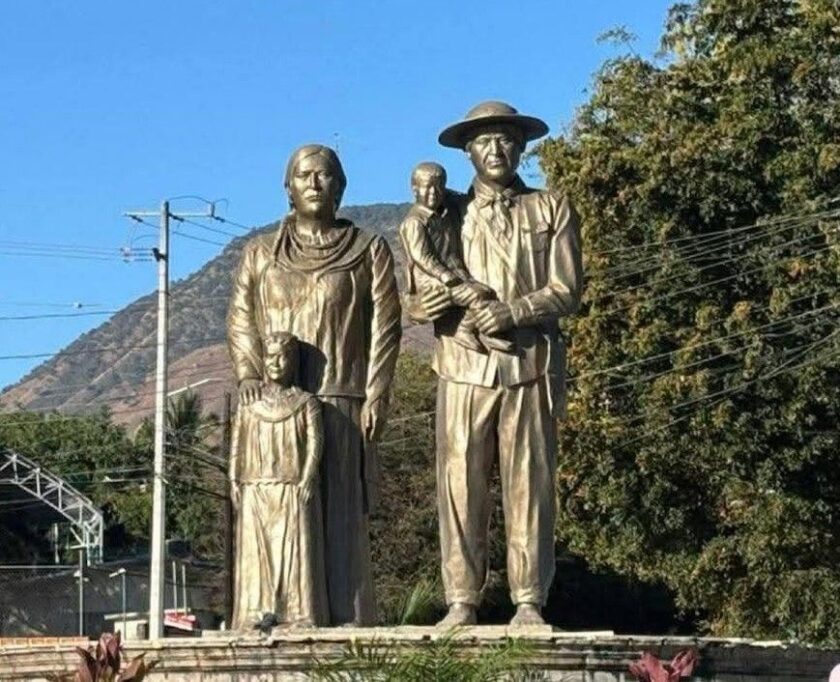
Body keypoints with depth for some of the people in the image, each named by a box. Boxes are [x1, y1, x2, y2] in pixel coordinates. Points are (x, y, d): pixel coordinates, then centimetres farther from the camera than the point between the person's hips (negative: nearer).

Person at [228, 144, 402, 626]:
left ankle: (348, 618, -7)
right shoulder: (261, 253, 19)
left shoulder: (369, 251, 12)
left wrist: (377, 397, -6)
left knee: (340, 510, -7)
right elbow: (240, 319, 13)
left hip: (340, 401, -2)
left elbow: (385, 327, 5)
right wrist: (249, 374, -5)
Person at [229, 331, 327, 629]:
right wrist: (235, 480, -2)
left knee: (296, 550, -6)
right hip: (255, 492, 2)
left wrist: (307, 479, -13)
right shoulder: (249, 406, 13)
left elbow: (314, 442, -2)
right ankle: (257, 613, -3)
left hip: (293, 491, -2)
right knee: (255, 554, -2)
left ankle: (299, 615, -5)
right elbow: (237, 445, 10)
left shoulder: (305, 403, 7)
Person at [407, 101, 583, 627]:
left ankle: (529, 602, 2)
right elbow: (419, 297, 13)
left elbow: (567, 292, 3)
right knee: (461, 484, -4)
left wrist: (512, 312, -13)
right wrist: (426, 305, -11)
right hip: (464, 367, 1)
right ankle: (462, 600, 0)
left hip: (530, 367, -1)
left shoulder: (553, 210, 13)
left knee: (529, 484, -3)